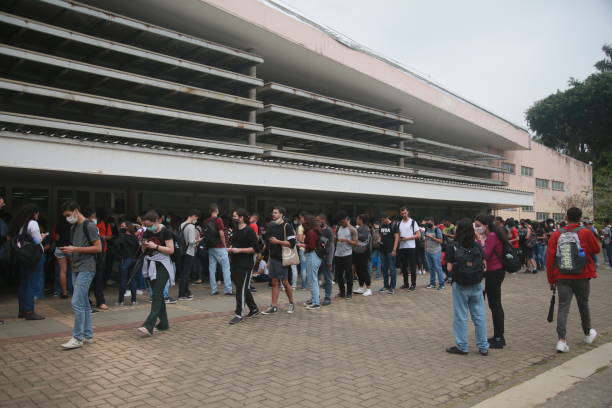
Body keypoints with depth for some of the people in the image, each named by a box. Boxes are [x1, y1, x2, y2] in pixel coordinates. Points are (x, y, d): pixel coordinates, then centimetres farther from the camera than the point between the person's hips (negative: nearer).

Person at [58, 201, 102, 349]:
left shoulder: (89, 226, -9)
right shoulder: (73, 228, 17)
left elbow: (98, 248, -14)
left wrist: (75, 249, -15)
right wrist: (68, 252, 3)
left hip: (86, 269, -9)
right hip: (76, 269, 9)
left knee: (77, 303, -10)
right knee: (84, 304, 11)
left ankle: (77, 338, -3)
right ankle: (88, 336, 18)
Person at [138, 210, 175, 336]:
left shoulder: (165, 232, -9)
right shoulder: (147, 233, 8)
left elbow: (171, 250, -12)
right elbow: (144, 251, 15)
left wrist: (155, 246, -19)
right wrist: (144, 245, -6)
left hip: (162, 265, -6)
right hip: (150, 265, 7)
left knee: (157, 294, -14)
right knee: (158, 294, 11)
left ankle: (149, 326, -22)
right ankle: (164, 323, 20)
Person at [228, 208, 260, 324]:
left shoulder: (249, 231, -11)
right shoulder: (235, 230, 14)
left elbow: (254, 248, -15)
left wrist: (239, 250, -19)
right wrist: (231, 249, 6)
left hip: (245, 265, -8)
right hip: (235, 264, 8)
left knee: (241, 290, -7)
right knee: (243, 289, 14)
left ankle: (239, 315, 0)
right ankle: (254, 309, 27)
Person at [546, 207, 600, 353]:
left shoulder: (556, 235, -2)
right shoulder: (585, 233, -8)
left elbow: (549, 258, -3)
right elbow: (596, 250, 6)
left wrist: (551, 280, 5)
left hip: (562, 277, 0)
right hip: (582, 276, 0)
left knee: (563, 307, 0)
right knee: (583, 305, 18)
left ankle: (562, 340, -11)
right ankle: (588, 334, 39)